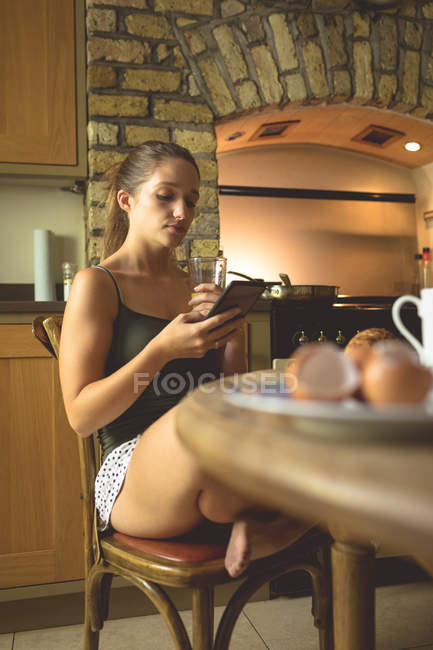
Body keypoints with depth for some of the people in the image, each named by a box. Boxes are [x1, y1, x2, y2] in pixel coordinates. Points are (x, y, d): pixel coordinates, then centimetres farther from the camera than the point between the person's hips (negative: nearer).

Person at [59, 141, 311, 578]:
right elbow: (81, 416, -8)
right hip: (130, 473, -4)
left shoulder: (196, 289, 16)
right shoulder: (97, 284, 0)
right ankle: (241, 519, -7)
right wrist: (162, 350, -19)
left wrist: (232, 335, -6)